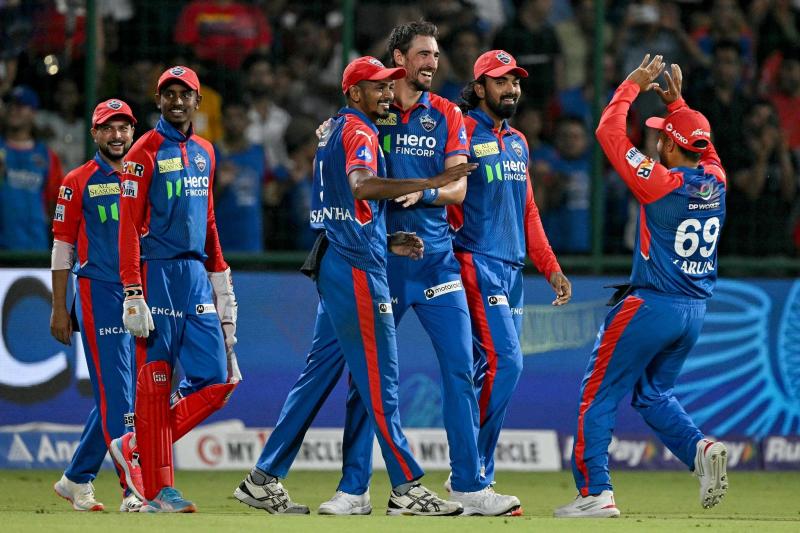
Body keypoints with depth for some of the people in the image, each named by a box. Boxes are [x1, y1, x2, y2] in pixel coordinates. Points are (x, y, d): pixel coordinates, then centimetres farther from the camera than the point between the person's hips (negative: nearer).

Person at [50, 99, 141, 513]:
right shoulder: (78, 182, 0)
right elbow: (62, 247, 0)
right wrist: (59, 308, -5)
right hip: (98, 293, -5)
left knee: (116, 395, 8)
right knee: (115, 394, -10)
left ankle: (76, 479, 20)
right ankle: (133, 488, -14)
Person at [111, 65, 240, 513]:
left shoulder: (205, 152, 16)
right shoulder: (146, 152, -5)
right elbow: (130, 227, -10)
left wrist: (221, 280, 18)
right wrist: (133, 295, -17)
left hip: (196, 274, 7)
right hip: (158, 274, -7)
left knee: (218, 379, 1)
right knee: (156, 382, -4)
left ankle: (138, 448, 15)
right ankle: (157, 489, 0)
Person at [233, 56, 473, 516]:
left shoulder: (335, 131, 21)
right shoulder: (359, 132, -9)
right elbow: (361, 186, -31)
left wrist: (388, 241, 15)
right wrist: (429, 183, -36)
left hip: (335, 266, 10)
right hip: (357, 270, -10)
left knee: (321, 373, 11)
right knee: (380, 378, -9)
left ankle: (264, 479, 11)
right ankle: (407, 488, -9)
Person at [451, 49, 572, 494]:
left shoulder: (518, 142, 19)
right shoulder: (461, 133, -6)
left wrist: (551, 268, 18)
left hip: (512, 269, 8)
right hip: (476, 264, -8)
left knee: (491, 369, 6)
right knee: (505, 361, -17)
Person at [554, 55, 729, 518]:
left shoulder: (661, 183, -17)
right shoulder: (715, 181, 1)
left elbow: (609, 133, -10)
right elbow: (698, 143, 25)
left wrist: (632, 86, 0)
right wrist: (677, 101, 24)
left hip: (651, 306, -7)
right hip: (696, 310, 7)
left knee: (600, 395, 2)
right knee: (654, 393, 22)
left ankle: (596, 492, -4)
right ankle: (701, 448, -4)